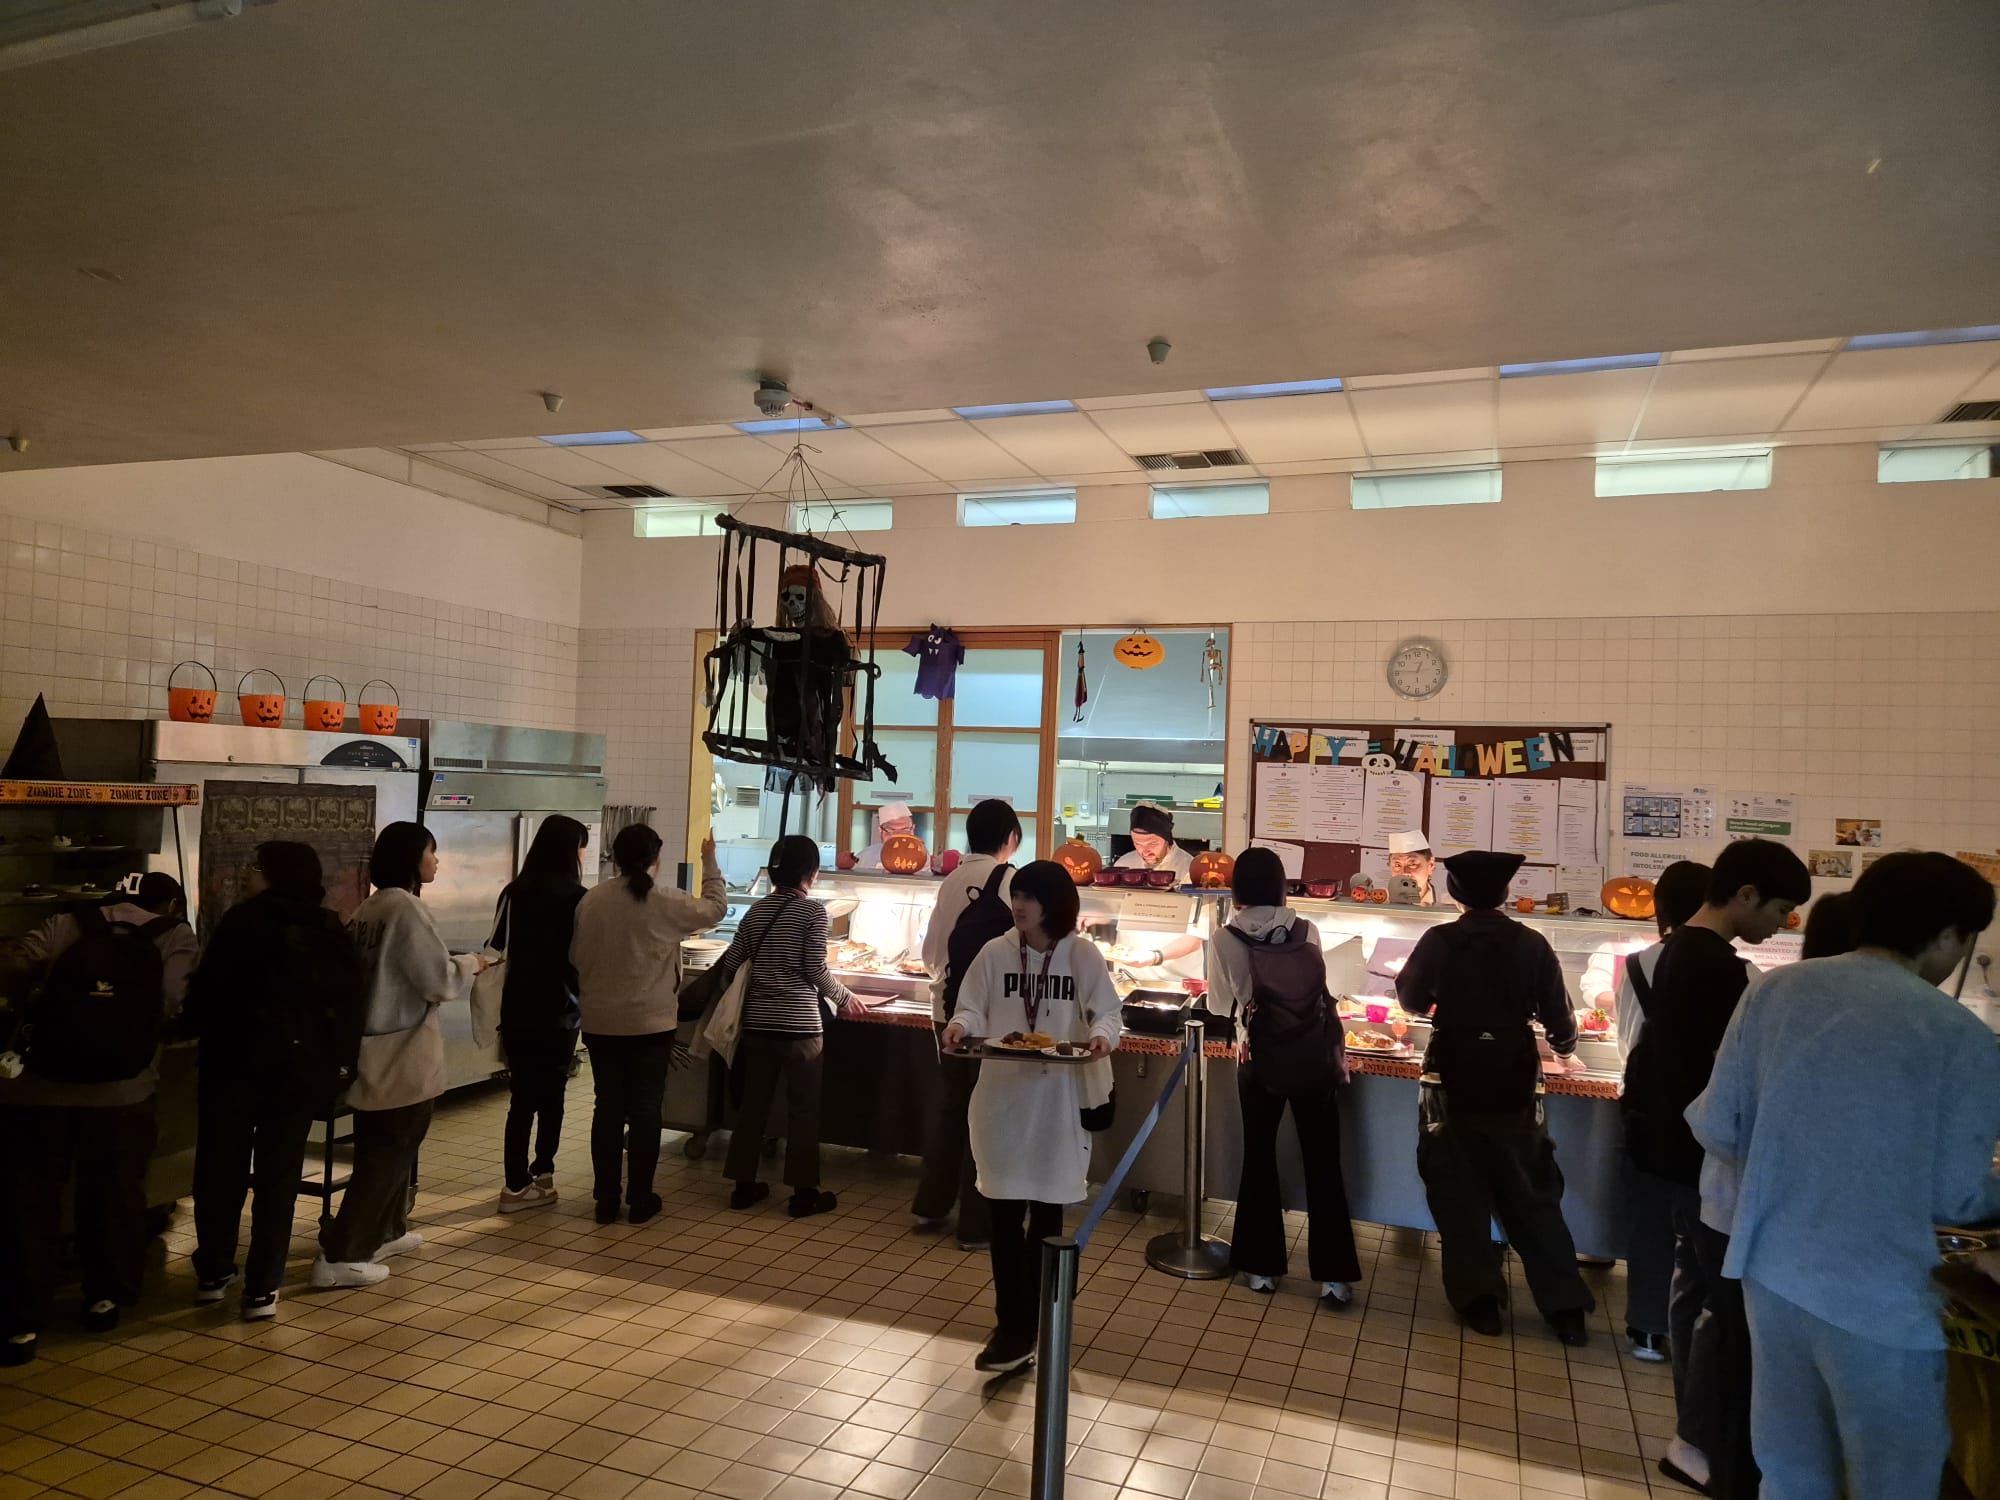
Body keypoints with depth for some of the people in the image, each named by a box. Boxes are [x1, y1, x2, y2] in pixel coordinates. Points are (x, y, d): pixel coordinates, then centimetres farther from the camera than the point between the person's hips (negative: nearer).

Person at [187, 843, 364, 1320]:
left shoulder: (244, 919, -5)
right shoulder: (333, 932, 6)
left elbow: (208, 987, -8)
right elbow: (352, 1003, 4)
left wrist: (201, 1030, 9)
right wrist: (339, 1066, 8)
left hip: (236, 1058, -2)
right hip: (302, 1065, 2)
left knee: (221, 1169, 14)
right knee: (279, 1176, 8)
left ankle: (212, 1273, 24)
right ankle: (262, 1289, 9)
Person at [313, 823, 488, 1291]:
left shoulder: (367, 909, 8)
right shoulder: (406, 908, -18)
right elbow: (438, 981, -19)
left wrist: (455, 965, 15)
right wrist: (471, 964, -1)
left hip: (371, 1048, 9)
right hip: (401, 1053, -9)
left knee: (384, 1148, 22)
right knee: (388, 1153, 1)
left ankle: (385, 1232, 36)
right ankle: (339, 1257, 4)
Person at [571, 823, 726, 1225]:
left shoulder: (590, 902, -5)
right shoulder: (666, 904, -13)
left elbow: (576, 956, 5)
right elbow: (716, 907, 3)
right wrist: (710, 863, 16)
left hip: (601, 1023, 3)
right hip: (651, 1024, -3)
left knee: (607, 1108, 12)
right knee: (645, 1110, 8)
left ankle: (606, 1199, 19)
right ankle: (639, 1200, 15)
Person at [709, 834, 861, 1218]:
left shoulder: (756, 910, 7)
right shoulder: (813, 911, -10)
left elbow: (730, 963, 9)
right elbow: (815, 969, -12)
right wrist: (844, 998, 4)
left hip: (758, 1021, 6)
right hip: (799, 1023, -6)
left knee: (753, 1102, 13)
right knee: (803, 1108, 4)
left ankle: (744, 1185, 20)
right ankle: (804, 1192, 9)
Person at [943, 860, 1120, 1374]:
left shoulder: (1083, 955, -7)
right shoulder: (996, 952, -2)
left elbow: (1107, 1010, -4)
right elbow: (973, 1008, 0)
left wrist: (1102, 1035, -25)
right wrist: (961, 1024, -22)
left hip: (1058, 1100, -1)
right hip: (1003, 1097, 1)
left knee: (1046, 1211, 12)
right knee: (1006, 1213, 2)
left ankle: (1027, 1321, 30)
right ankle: (1016, 1325, 12)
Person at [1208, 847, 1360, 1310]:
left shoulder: (1226, 941, -6)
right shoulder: (1307, 933, 1)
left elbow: (1220, 1005, 5)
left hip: (1262, 1062, -2)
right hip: (1316, 1059, 2)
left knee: (1259, 1158, 14)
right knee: (1322, 1163, 9)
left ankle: (1262, 1266, 21)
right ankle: (1335, 1274, 11)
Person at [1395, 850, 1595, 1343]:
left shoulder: (1439, 942, -7)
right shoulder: (1532, 945, -4)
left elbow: (1413, 1001, 6)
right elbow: (1559, 1014, 3)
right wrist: (1564, 1048, 25)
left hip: (1455, 1081, -2)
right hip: (1514, 1083, 2)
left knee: (1460, 1193, 9)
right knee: (1533, 1196, 12)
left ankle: (1479, 1299, 12)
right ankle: (1566, 1306, 15)